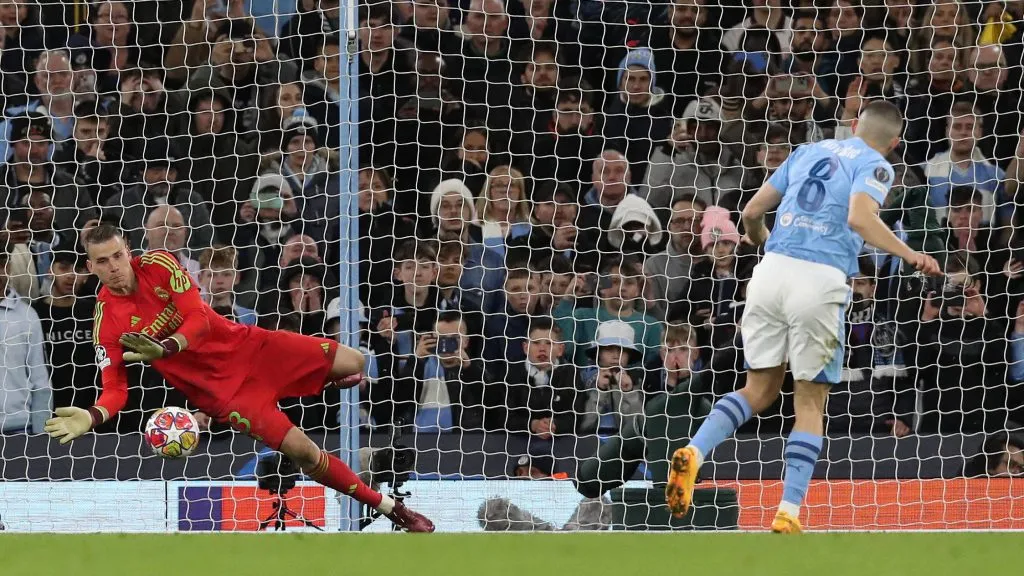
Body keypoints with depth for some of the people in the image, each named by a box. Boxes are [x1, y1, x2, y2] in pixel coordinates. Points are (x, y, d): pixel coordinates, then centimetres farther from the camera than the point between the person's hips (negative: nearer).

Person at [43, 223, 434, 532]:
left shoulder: (157, 265, -9)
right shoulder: (107, 323, -11)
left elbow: (198, 319, -14)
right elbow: (116, 390, -10)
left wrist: (164, 348, -34)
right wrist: (92, 417, -33)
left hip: (243, 345, 2)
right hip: (217, 387, -2)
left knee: (354, 364, -5)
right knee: (301, 450, -16)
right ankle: (388, 508, -2)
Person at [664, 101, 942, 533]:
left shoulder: (808, 152, 20)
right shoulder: (875, 165, 4)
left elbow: (752, 212, 21)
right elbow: (860, 218, -17)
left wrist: (757, 237, 42)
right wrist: (910, 256, -14)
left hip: (772, 270, 5)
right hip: (821, 281, -5)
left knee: (760, 390, 15)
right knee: (810, 403, 6)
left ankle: (693, 453, -8)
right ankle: (788, 512, 1)